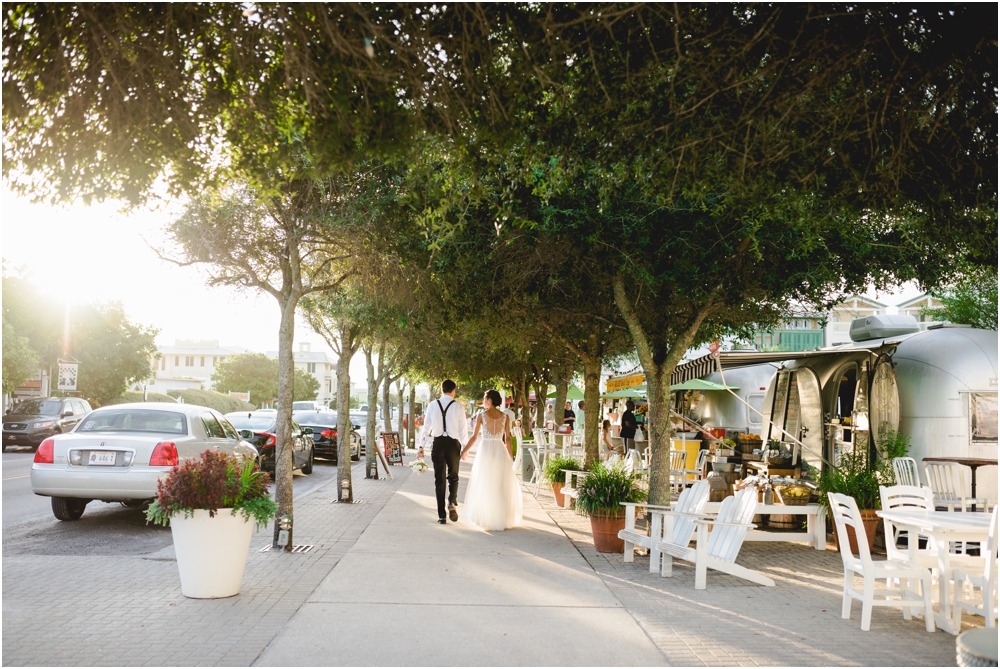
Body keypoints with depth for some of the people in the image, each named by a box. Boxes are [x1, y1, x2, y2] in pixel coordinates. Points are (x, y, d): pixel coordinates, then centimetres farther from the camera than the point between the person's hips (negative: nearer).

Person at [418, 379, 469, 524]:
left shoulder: (432, 405, -1)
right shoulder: (458, 407, -4)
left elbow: (426, 426, 0)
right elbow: (463, 429, -3)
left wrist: (421, 446, 6)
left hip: (438, 443, 1)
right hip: (453, 443, -1)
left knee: (439, 479, 9)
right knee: (453, 477, 16)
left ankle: (441, 515, 10)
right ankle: (452, 502, -10)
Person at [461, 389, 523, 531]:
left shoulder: (481, 415, -4)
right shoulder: (505, 416, 2)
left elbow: (474, 436, -2)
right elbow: (508, 439, 1)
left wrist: (464, 451, 9)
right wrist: (511, 457, 8)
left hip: (485, 450, -2)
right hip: (500, 450, 2)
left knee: (485, 486, 7)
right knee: (502, 486, 11)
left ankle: (486, 518, 10)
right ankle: (503, 519, 15)